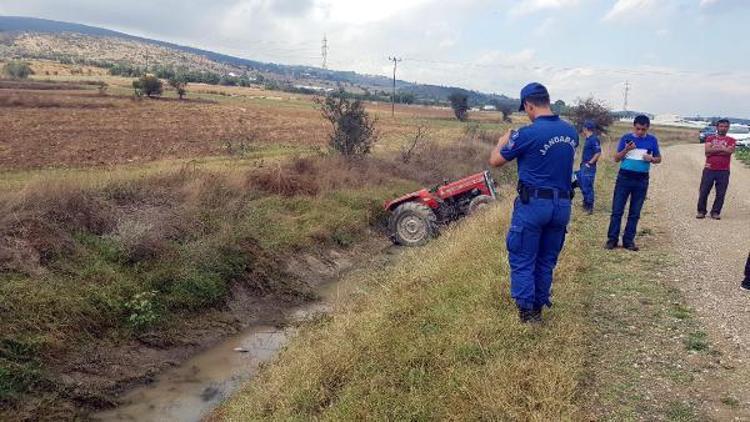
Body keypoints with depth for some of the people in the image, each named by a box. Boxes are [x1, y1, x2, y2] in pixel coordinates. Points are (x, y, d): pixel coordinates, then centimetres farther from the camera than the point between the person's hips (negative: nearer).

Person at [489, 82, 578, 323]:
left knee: (522, 260, 6)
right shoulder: (571, 132, 5)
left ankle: (527, 311, 7)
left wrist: (504, 140, 16)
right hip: (562, 205, 6)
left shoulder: (527, 134, -15)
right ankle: (539, 307, 26)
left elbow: (495, 161, -4)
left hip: (533, 203, -6)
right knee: (546, 261, 17)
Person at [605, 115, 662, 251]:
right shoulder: (626, 138, 0)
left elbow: (659, 159, 12)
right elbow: (616, 159, 0)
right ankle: (612, 239, 4)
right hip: (624, 177, -1)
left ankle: (628, 240, 13)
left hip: (642, 180, 1)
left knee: (635, 213, 5)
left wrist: (651, 159, -10)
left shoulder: (652, 140, 4)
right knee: (617, 210, -2)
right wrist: (626, 150, -18)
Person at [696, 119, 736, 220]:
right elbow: (707, 150, -7)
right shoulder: (710, 138, 10)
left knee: (720, 193, 0)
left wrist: (714, 149, -8)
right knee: (704, 191, 0)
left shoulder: (731, 140, 8)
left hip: (723, 171, 0)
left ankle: (715, 212, 10)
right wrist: (723, 149, -9)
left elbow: (730, 151, -11)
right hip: (709, 170, 0)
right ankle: (701, 211, 10)